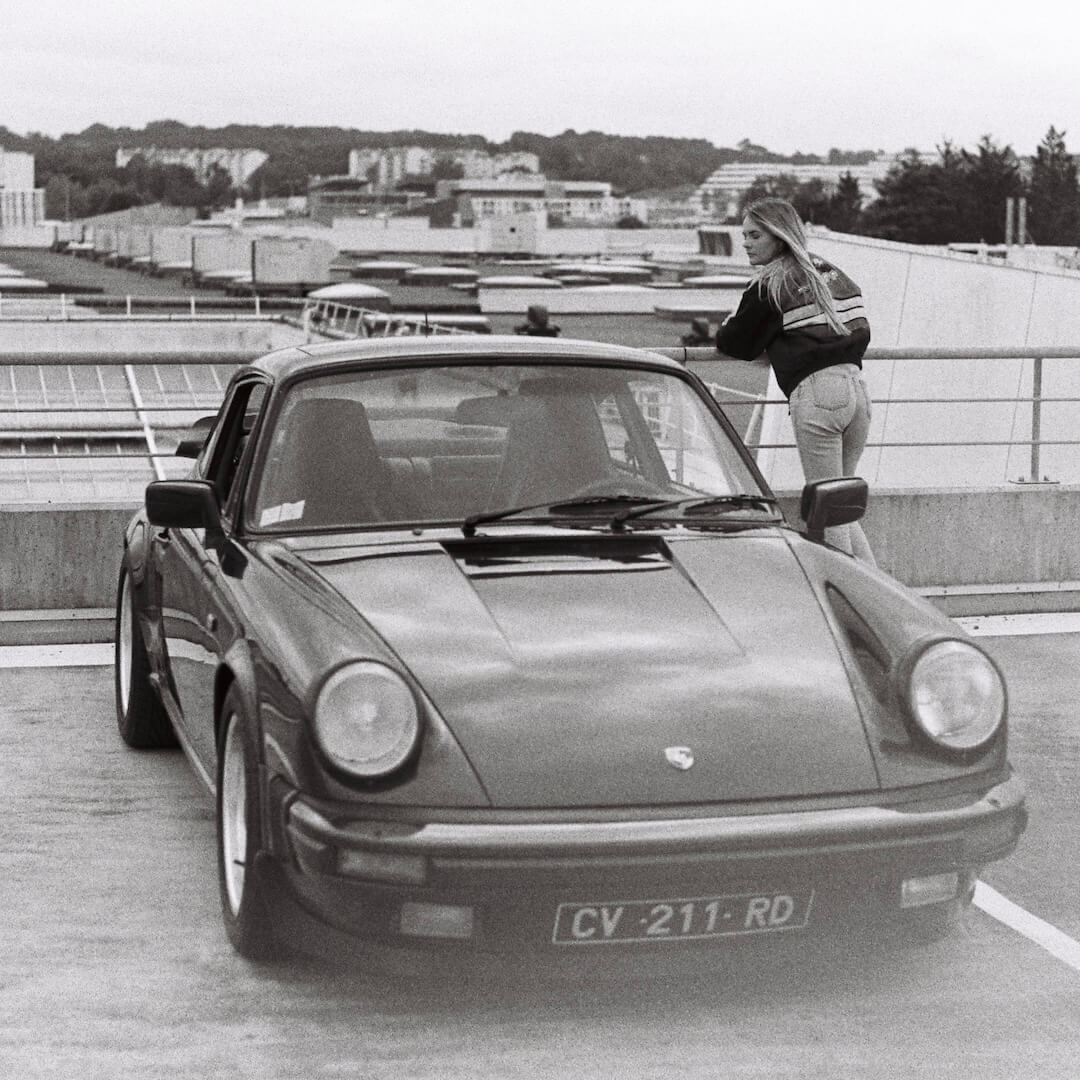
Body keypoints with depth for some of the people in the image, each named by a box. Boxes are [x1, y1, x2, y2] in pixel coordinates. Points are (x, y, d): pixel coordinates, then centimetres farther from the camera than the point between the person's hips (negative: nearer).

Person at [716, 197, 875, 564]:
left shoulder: (769, 286, -2)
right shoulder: (831, 272, 17)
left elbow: (737, 344, 5)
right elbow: (861, 332, 20)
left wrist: (722, 331, 25)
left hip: (815, 393, -7)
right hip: (857, 387, 7)